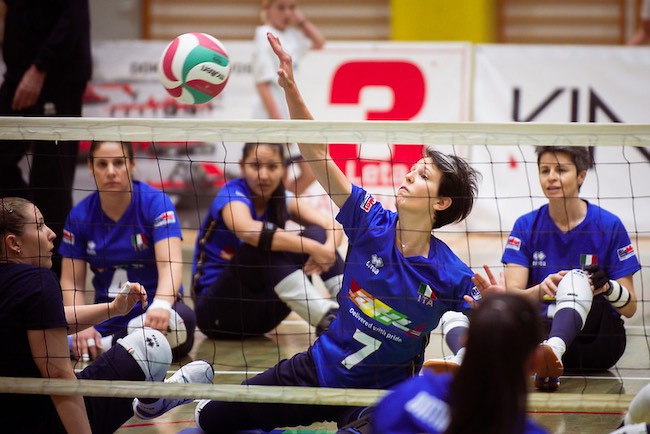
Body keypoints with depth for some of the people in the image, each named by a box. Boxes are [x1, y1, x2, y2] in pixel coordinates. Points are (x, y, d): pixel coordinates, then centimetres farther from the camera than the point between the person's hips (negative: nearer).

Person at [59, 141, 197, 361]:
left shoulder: (156, 203, -9)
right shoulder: (79, 216, 1)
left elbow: (170, 263, -22)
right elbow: (71, 282, 3)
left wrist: (161, 304, -43)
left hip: (153, 308, 0)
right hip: (107, 317, 0)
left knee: (182, 320, -39)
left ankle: (108, 345, -17)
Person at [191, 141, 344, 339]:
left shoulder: (281, 201, 3)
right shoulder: (232, 195, -15)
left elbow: (332, 227, -10)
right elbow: (249, 231, -40)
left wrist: (328, 248, -33)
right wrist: (313, 248, -41)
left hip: (261, 313, 6)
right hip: (216, 310, -6)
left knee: (316, 234, -11)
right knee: (260, 246, -33)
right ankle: (327, 320, -43)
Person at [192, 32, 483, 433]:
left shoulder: (452, 277, -17)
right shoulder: (372, 222, -10)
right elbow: (317, 155, -15)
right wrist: (291, 89, -27)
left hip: (383, 391, -3)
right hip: (319, 368, 3)